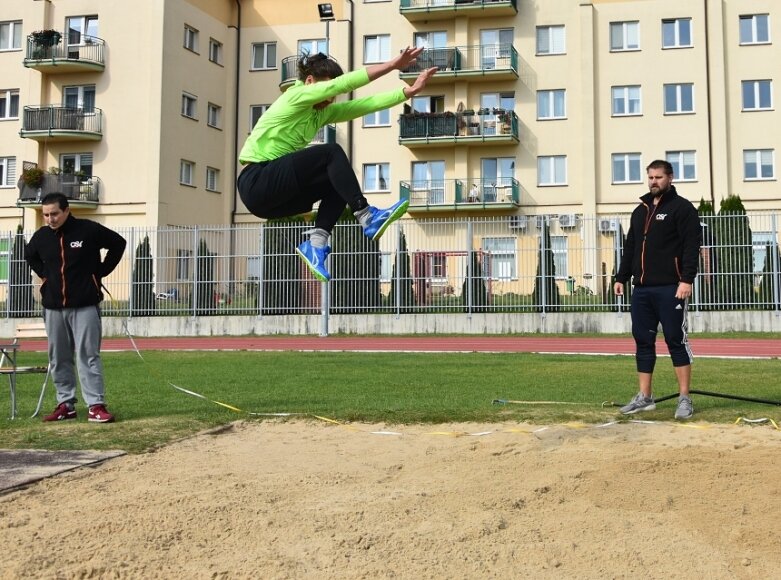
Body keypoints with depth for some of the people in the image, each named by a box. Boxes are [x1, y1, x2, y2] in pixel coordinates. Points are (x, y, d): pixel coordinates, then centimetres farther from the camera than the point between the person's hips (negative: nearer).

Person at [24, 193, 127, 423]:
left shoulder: (88, 230, -8)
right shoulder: (41, 236, 4)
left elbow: (118, 243, 4)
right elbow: (29, 255, 27)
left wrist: (101, 270, 1)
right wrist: (43, 274, 13)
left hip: (85, 306, -4)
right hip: (53, 307, 4)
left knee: (88, 355, -6)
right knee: (58, 358, 7)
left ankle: (96, 406, -5)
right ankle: (65, 404, 16)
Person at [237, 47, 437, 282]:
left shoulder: (322, 112, 13)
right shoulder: (296, 95, -9)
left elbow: (367, 103, 5)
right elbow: (344, 83, -18)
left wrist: (409, 91, -4)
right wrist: (392, 65, -19)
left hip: (277, 195, 9)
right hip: (256, 183, -9)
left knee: (339, 179, 1)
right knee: (331, 152, -19)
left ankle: (317, 242, -15)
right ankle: (366, 217, -23)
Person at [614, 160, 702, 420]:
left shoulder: (681, 208, -3)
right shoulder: (640, 210, 18)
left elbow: (692, 246, -11)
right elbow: (630, 247, 21)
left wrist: (687, 279, -19)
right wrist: (621, 277, 15)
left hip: (670, 289, -7)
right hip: (642, 289, 7)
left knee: (676, 340, -3)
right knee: (643, 341, 8)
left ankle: (684, 399, 3)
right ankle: (645, 397, 16)